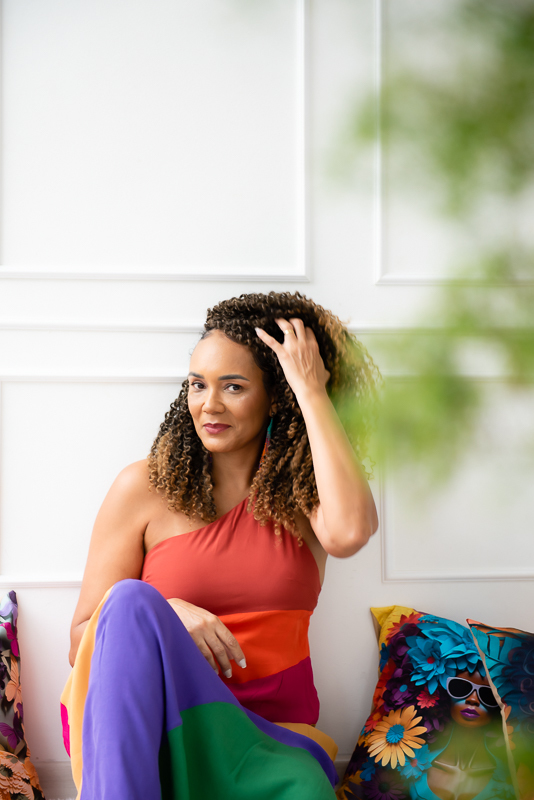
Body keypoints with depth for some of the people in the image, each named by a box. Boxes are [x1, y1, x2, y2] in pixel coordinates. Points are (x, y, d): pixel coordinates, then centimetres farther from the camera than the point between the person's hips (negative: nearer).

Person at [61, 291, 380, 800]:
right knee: (132, 600, -32)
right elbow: (83, 640, 4)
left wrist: (312, 391, -11)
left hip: (270, 731, -1)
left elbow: (350, 532, -19)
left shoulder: (303, 491, 8)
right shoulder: (144, 487, 5)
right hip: (152, 724, 1)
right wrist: (166, 615, -17)